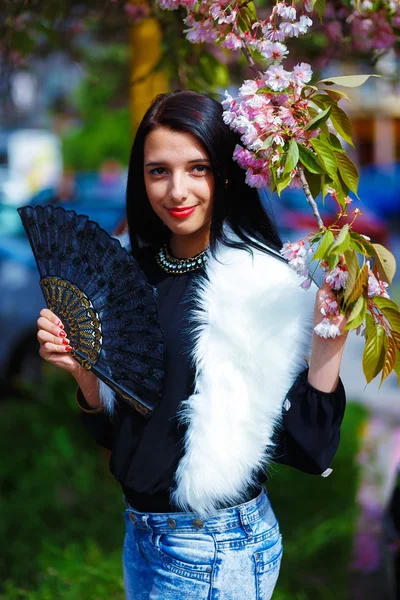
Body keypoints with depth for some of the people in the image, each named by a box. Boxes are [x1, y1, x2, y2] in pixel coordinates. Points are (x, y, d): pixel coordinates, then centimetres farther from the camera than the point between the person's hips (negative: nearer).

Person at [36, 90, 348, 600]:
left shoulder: (264, 283, -15)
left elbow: (307, 443, -18)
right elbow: (116, 429, 8)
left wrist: (332, 337, -28)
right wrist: (82, 369, -8)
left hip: (216, 547, -6)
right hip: (140, 533, 6)